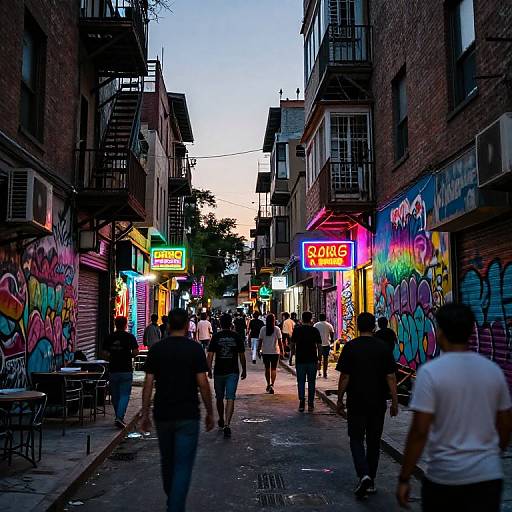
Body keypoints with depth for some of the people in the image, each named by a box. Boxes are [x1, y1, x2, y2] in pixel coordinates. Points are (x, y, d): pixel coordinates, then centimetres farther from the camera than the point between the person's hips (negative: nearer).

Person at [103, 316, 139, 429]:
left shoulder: (109, 337, 2)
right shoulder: (130, 337, -5)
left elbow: (104, 353, -1)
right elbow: (135, 352, -8)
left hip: (113, 370, 3)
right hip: (126, 370, -3)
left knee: (115, 395, 15)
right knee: (124, 395, 0)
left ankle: (119, 417, 26)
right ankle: (119, 418, -13)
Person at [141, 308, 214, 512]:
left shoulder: (156, 349, 1)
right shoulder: (195, 349, -7)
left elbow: (148, 384, -1)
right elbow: (203, 383, -9)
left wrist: (145, 414, 6)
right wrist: (210, 413, 0)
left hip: (162, 415, 4)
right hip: (188, 415, -4)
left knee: (167, 462, 21)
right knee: (183, 465, 0)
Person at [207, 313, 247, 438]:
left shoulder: (216, 337, -3)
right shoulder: (237, 337, -1)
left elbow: (210, 355, -5)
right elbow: (242, 356, 2)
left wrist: (209, 370, 3)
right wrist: (244, 370, 12)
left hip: (219, 371, 1)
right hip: (233, 372, -1)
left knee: (219, 398, 17)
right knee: (230, 398, -3)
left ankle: (221, 421, 35)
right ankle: (227, 424, -16)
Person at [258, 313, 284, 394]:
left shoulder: (263, 329, -3)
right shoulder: (277, 329, -7)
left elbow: (260, 340, 0)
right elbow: (280, 341, -6)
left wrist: (259, 350, 10)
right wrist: (282, 351, 2)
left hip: (265, 352, 2)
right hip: (275, 351, -2)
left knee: (267, 368, 15)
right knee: (274, 369, 3)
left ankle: (268, 385, 24)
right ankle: (272, 385, -13)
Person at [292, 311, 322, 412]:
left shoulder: (297, 330, -1)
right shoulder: (315, 330, -2)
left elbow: (293, 344, 3)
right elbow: (319, 346, -2)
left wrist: (293, 354, 18)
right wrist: (319, 358, 7)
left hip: (300, 360, 0)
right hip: (312, 360, 0)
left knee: (301, 382, 6)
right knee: (311, 382, 9)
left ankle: (302, 404, 2)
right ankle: (310, 404, 10)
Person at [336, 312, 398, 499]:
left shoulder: (350, 347, -7)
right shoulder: (383, 347, -2)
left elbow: (344, 377, -8)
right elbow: (390, 377, -4)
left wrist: (340, 401, 1)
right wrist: (394, 402, 2)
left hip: (356, 403, -2)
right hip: (378, 403, 2)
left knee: (356, 439, 8)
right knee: (374, 441, 14)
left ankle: (364, 475, -13)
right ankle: (371, 482, 21)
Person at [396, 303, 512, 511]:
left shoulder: (430, 372, -14)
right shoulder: (493, 369, 1)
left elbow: (419, 432, -16)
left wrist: (404, 479, -7)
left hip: (445, 477, -3)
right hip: (488, 476, 3)